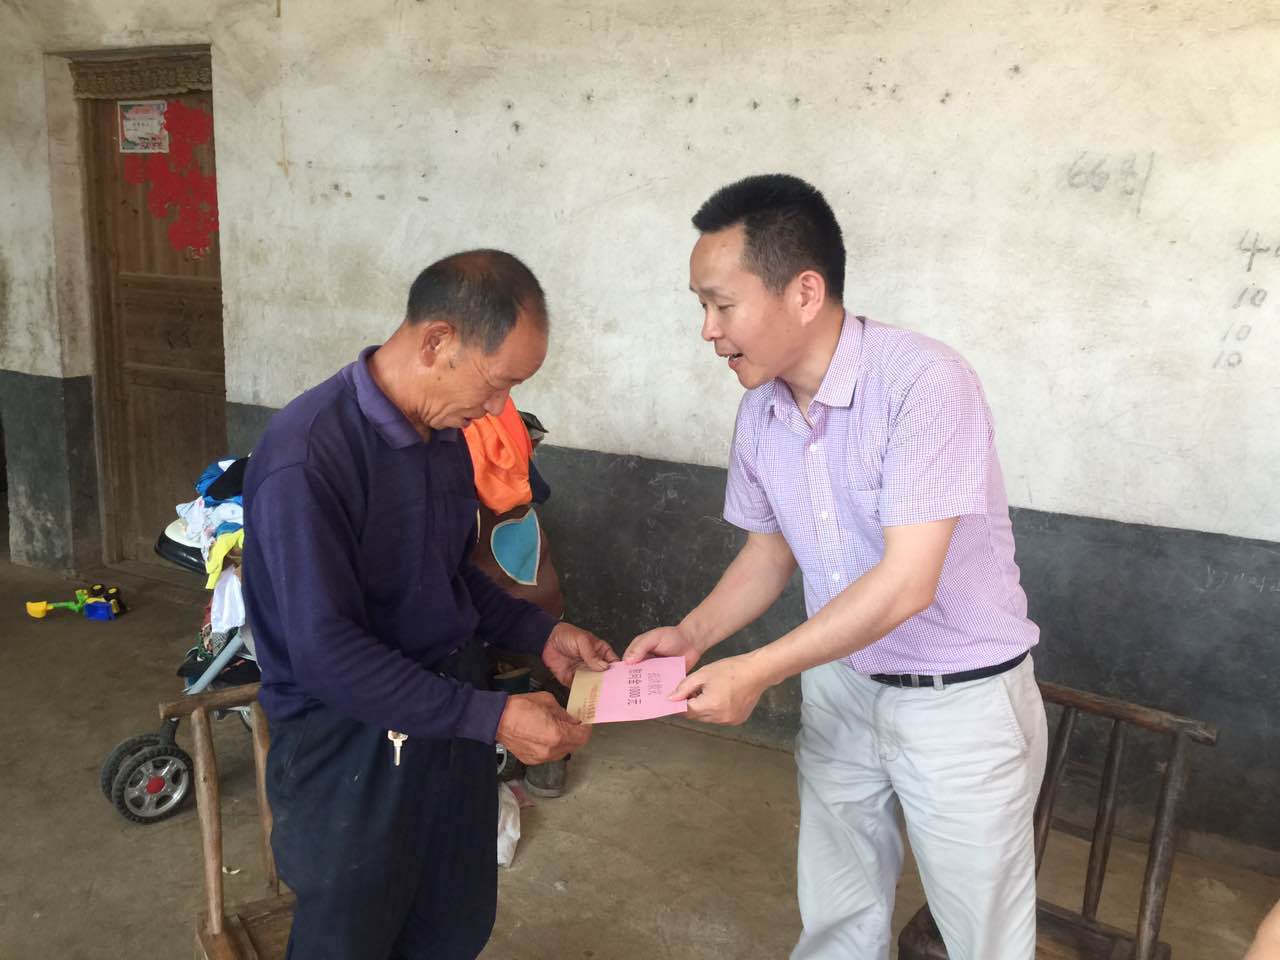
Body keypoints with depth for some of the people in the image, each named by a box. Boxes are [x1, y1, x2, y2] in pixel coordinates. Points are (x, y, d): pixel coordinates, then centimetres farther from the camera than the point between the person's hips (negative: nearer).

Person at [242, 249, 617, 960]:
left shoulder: (445, 432, 0)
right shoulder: (306, 457, -25)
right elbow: (327, 655, -26)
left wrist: (540, 634, 0)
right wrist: (490, 717, -26)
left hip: (451, 714, 7)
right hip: (353, 747, -6)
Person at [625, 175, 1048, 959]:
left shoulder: (925, 382, -26)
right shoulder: (760, 412, -4)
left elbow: (907, 582, -28)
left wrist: (756, 672, -25)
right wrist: (693, 635, -7)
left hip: (960, 700, -5)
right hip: (839, 689, 6)